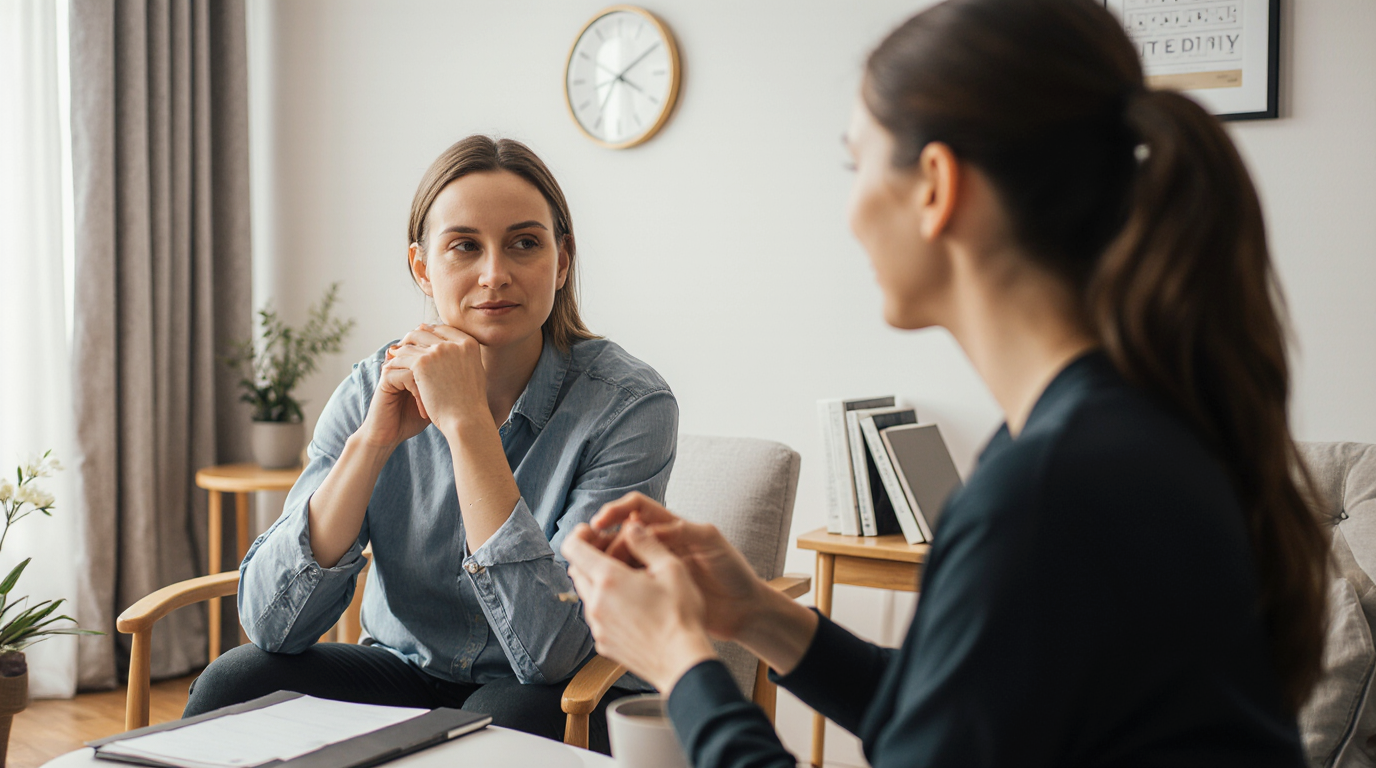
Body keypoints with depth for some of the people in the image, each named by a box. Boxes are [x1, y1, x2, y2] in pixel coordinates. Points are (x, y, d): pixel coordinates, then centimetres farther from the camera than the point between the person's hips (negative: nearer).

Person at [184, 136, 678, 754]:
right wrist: (374, 439, -25)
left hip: (557, 702, -2)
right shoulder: (376, 389, -7)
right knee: (233, 684, -23)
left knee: (515, 720, -35)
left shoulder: (627, 404, -18)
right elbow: (270, 624, -14)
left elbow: (552, 652, -27)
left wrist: (466, 423, -30)